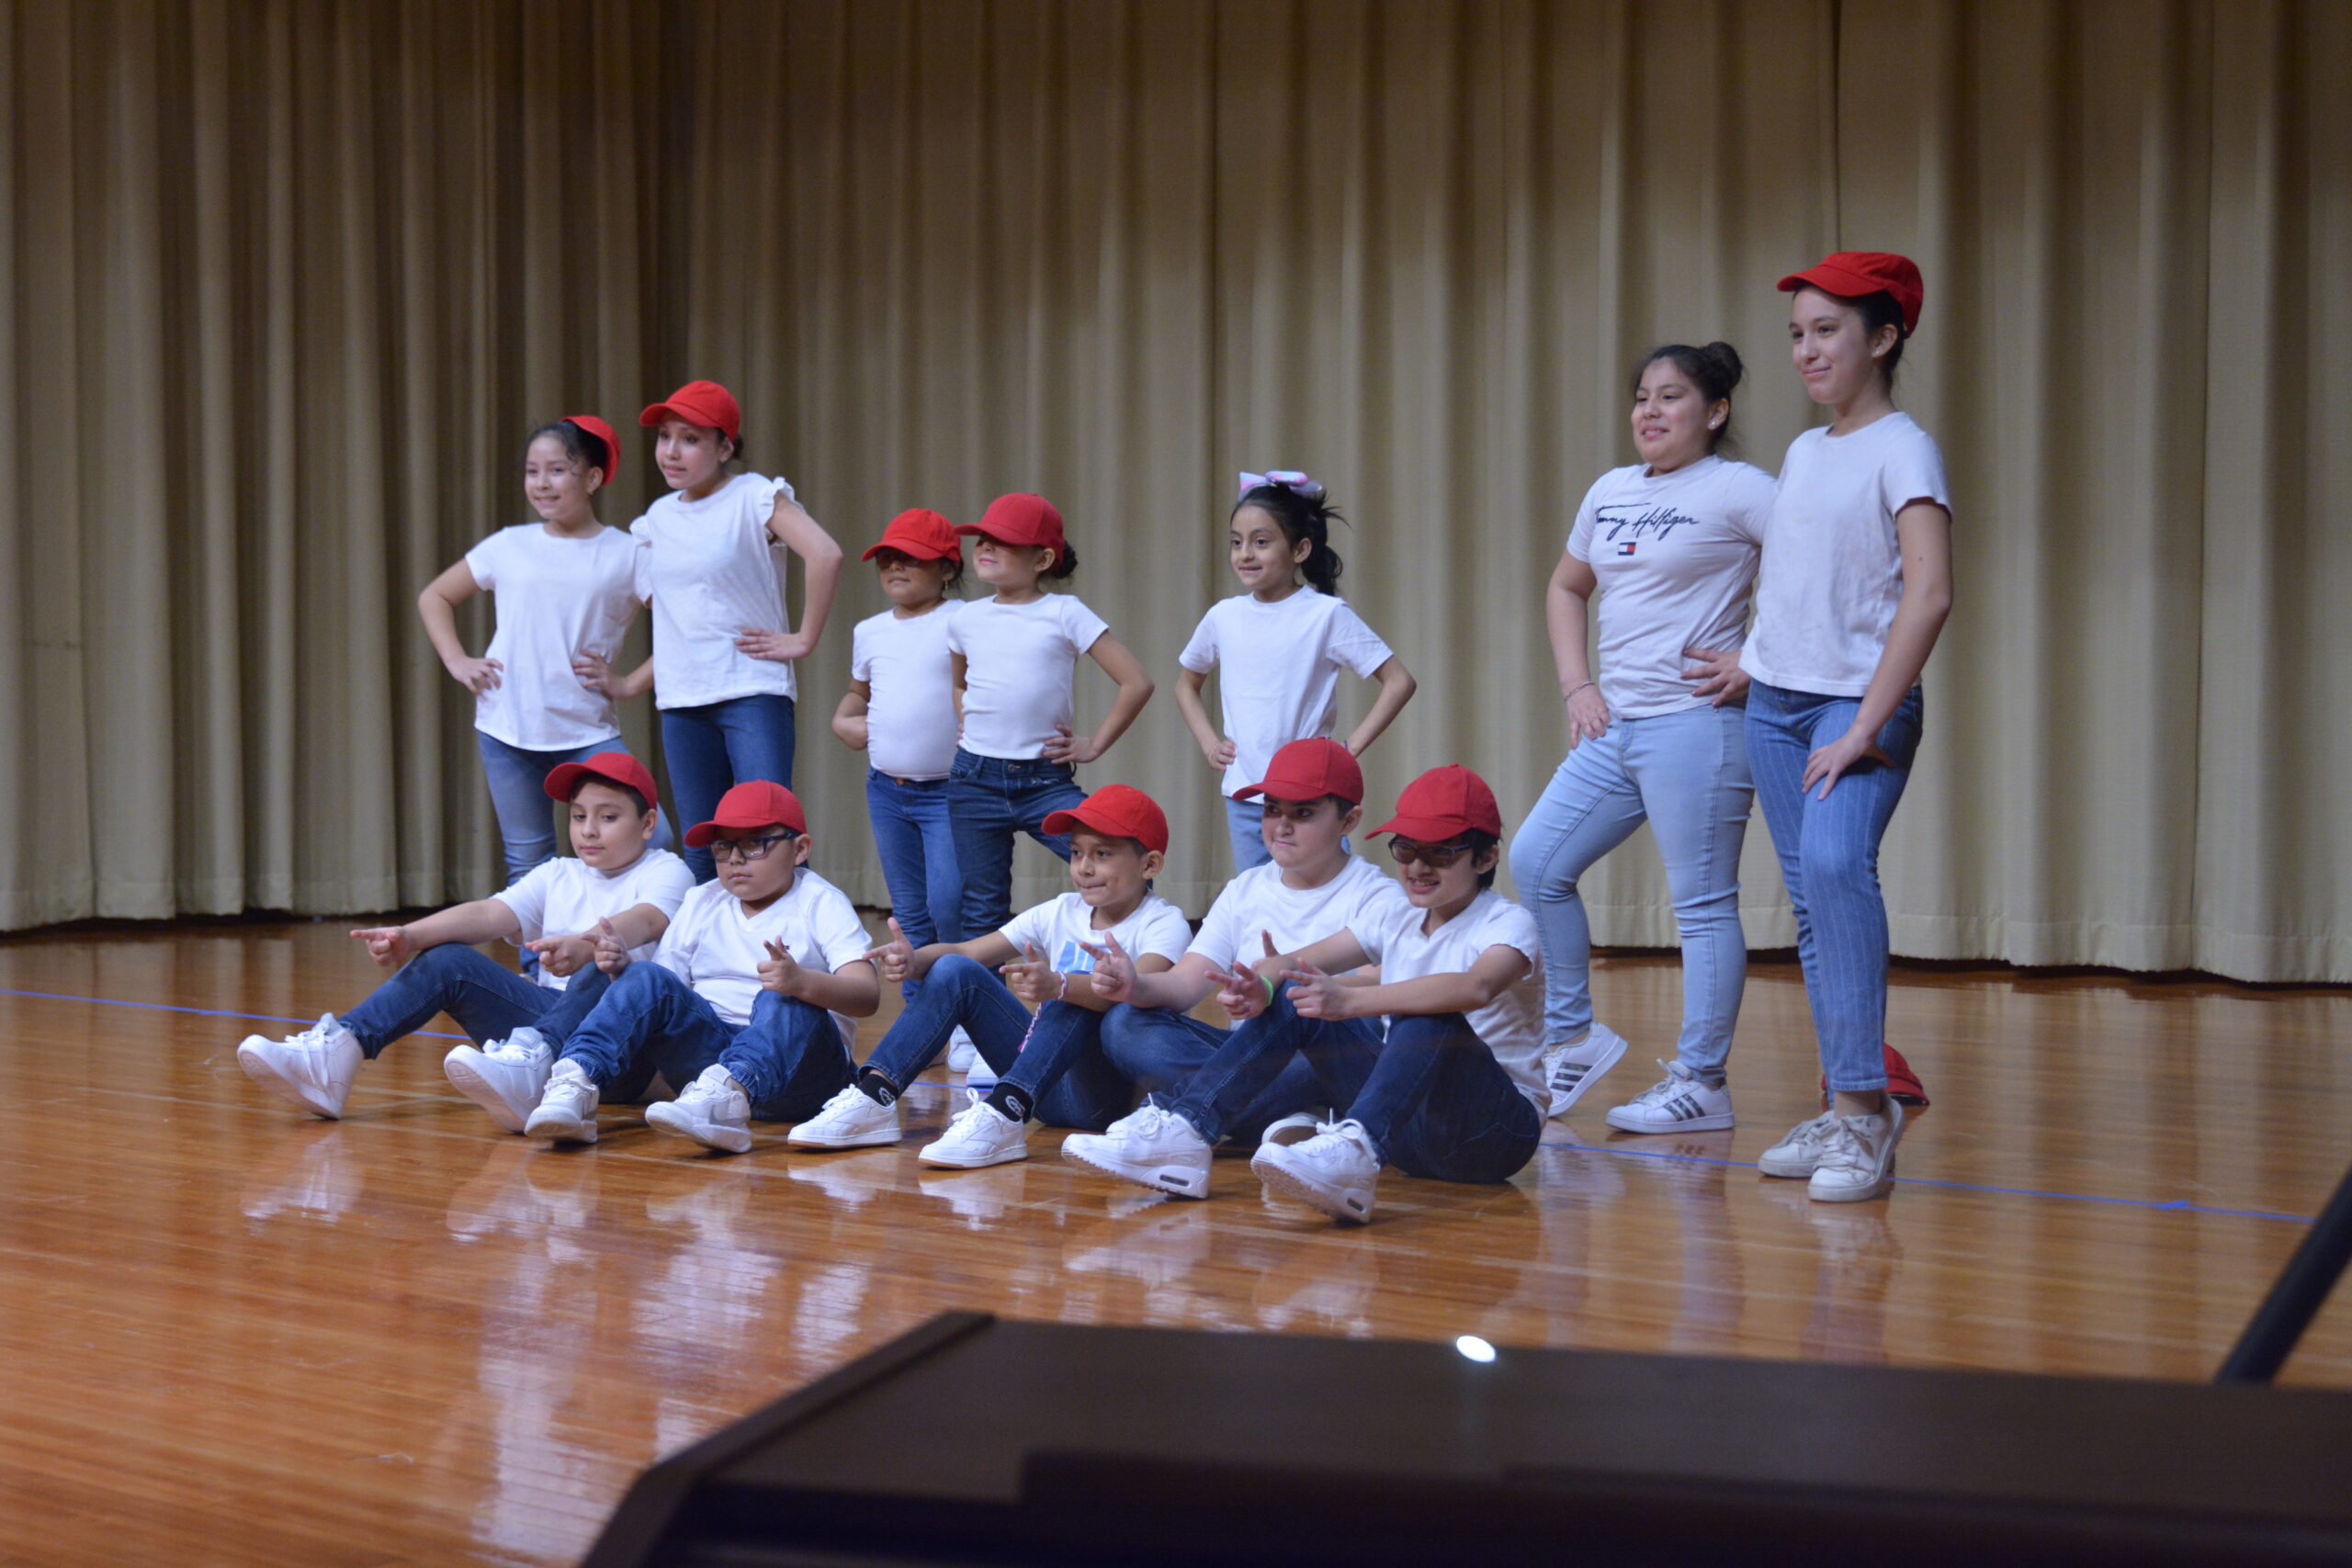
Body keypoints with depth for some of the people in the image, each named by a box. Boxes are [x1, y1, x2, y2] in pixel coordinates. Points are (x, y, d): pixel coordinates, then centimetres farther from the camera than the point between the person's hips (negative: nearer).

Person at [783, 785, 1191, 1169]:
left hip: (1114, 1092, -6)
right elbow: (966, 951, 2)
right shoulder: (1062, 913, 11)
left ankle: (1005, 1116, -47)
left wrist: (1058, 986, -49)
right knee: (956, 971, -7)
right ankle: (873, 1099, -18)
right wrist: (914, 961, -21)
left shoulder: (1164, 923, -7)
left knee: (1079, 989, -32)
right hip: (1050, 1089, 6)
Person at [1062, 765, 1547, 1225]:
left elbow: (1474, 988, -34)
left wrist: (1349, 1000, -44)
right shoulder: (1400, 924, 12)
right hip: (1408, 1128, 6)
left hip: (1498, 1129, -6)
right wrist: (1261, 986, -22)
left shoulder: (1508, 923, -9)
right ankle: (1182, 1134, -17)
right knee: (1293, 997, -4)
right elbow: (1296, 961, 4)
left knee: (1430, 1018, -35)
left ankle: (1353, 1156, -56)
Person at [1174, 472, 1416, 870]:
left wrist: (1350, 749, -13)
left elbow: (1399, 682, -8)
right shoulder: (1223, 617, 5)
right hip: (1242, 796, 5)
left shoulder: (1327, 615, -8)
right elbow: (1187, 685, 23)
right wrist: (1208, 743, 8)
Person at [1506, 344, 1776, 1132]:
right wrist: (1577, 684, 15)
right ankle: (1573, 1036, 19)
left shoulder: (1738, 489, -7)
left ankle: (1700, 1083, 6)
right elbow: (1565, 588, 28)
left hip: (1695, 726, -8)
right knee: (1535, 863, 6)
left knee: (1702, 904, -2)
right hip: (1613, 726, 8)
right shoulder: (1611, 491, 15)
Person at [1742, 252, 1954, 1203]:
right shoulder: (1800, 453, 14)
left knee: (1836, 864, -28)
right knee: (1809, 900, 6)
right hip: (1775, 704, 8)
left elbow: (1930, 595, -18)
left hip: (1859, 703, -7)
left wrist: (1867, 725, -22)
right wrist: (1754, 659, 15)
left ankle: (1864, 1105, -26)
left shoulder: (1903, 450, -8)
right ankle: (1846, 1113, 11)